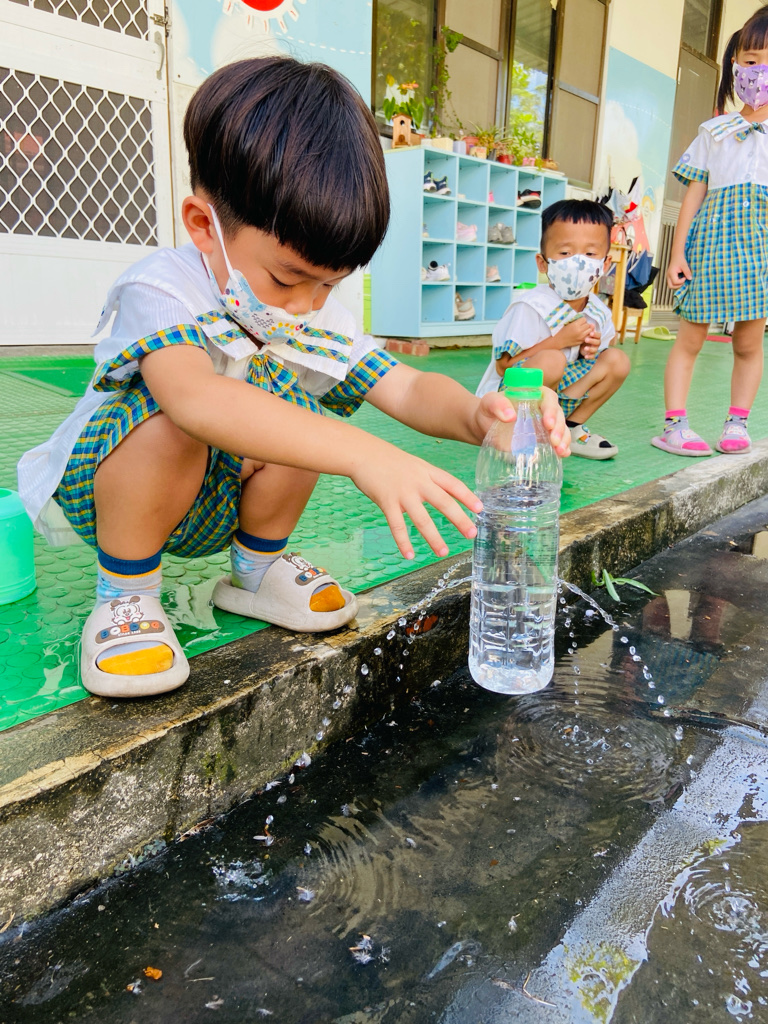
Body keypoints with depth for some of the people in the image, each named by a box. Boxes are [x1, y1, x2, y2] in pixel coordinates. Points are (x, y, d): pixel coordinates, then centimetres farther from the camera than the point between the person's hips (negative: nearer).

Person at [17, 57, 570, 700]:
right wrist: (361, 454, -61)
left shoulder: (319, 317, -8)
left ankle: (258, 570, 4)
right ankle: (125, 595, -12)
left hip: (207, 508, 5)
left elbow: (405, 387, -14)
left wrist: (474, 415, -38)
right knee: (167, 421, -36)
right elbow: (194, 395, -51)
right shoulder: (159, 292, -29)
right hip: (94, 491, -5)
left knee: (299, 413, -22)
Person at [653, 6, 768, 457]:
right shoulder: (714, 132, 11)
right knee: (690, 336, -4)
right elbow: (695, 193, 8)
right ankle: (675, 424, -2)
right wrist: (678, 252, 0)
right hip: (711, 239, -1)